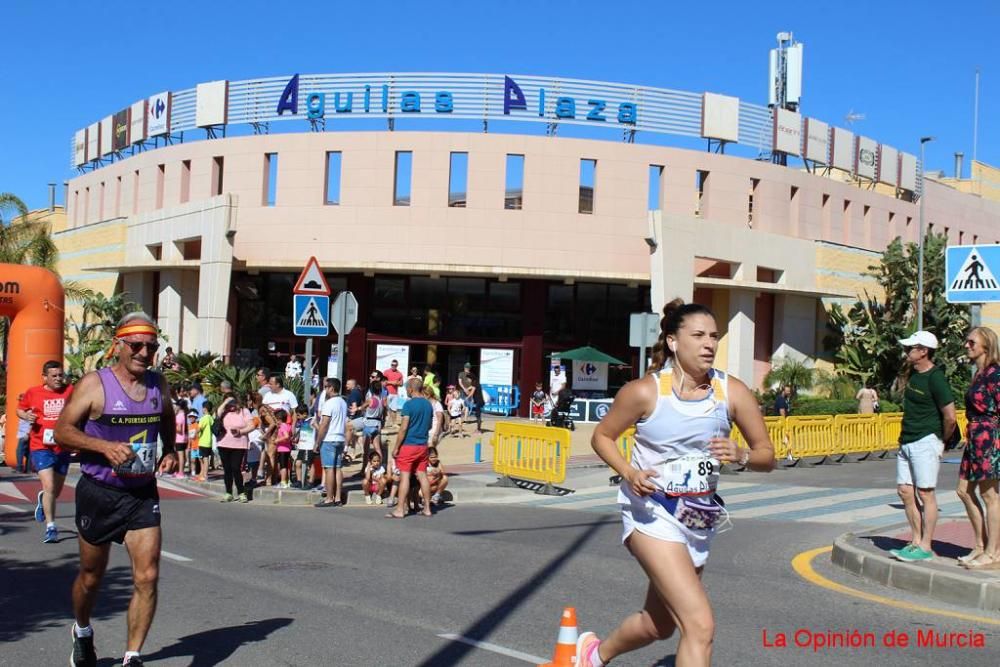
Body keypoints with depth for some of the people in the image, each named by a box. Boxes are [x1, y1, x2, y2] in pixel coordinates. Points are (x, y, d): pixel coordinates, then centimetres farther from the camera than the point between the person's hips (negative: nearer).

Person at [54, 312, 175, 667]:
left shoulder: (158, 384, 4)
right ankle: (82, 633, 45)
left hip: (142, 494, 3)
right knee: (91, 576, 15)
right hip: (98, 493, -2)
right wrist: (106, 446, -25)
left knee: (147, 576, -10)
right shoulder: (95, 384, -9)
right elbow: (62, 430, -12)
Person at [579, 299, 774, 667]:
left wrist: (740, 455, -21)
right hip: (652, 514, -6)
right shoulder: (645, 392, -14)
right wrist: (629, 472, -18)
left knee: (659, 625, 21)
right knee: (700, 624, -20)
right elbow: (602, 436, 0)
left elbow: (767, 456, 2)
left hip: (700, 519, 6)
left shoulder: (733, 392, -5)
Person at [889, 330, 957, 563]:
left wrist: (942, 440, -4)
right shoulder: (913, 373, 12)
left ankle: (925, 548, 2)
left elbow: (950, 417, -18)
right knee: (905, 491, 9)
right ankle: (916, 542, 18)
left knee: (925, 493, -4)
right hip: (907, 442, 9)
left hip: (925, 442, -9)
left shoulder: (935, 378, -15)